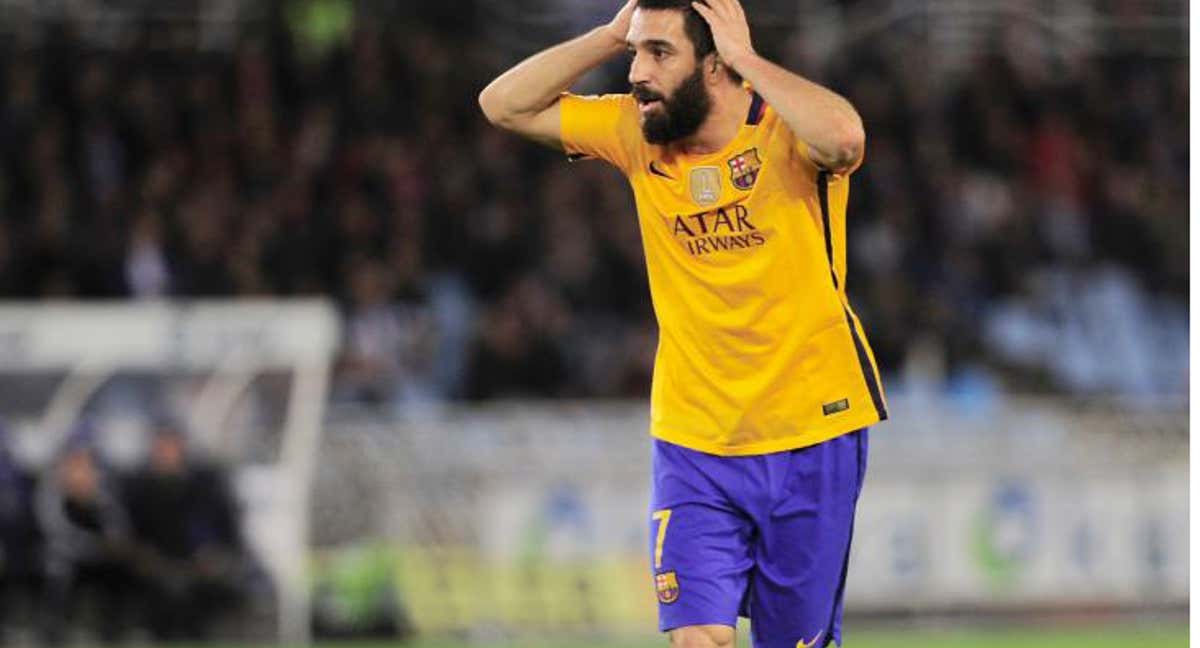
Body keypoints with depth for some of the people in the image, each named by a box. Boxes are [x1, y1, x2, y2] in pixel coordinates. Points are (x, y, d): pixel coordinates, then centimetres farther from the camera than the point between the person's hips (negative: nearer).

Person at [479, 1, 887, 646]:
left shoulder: (785, 130, -13)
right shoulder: (638, 132, 1)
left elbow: (843, 137, -37)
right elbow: (504, 104, 4)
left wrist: (746, 58, -25)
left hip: (811, 436, -3)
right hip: (692, 442, 3)